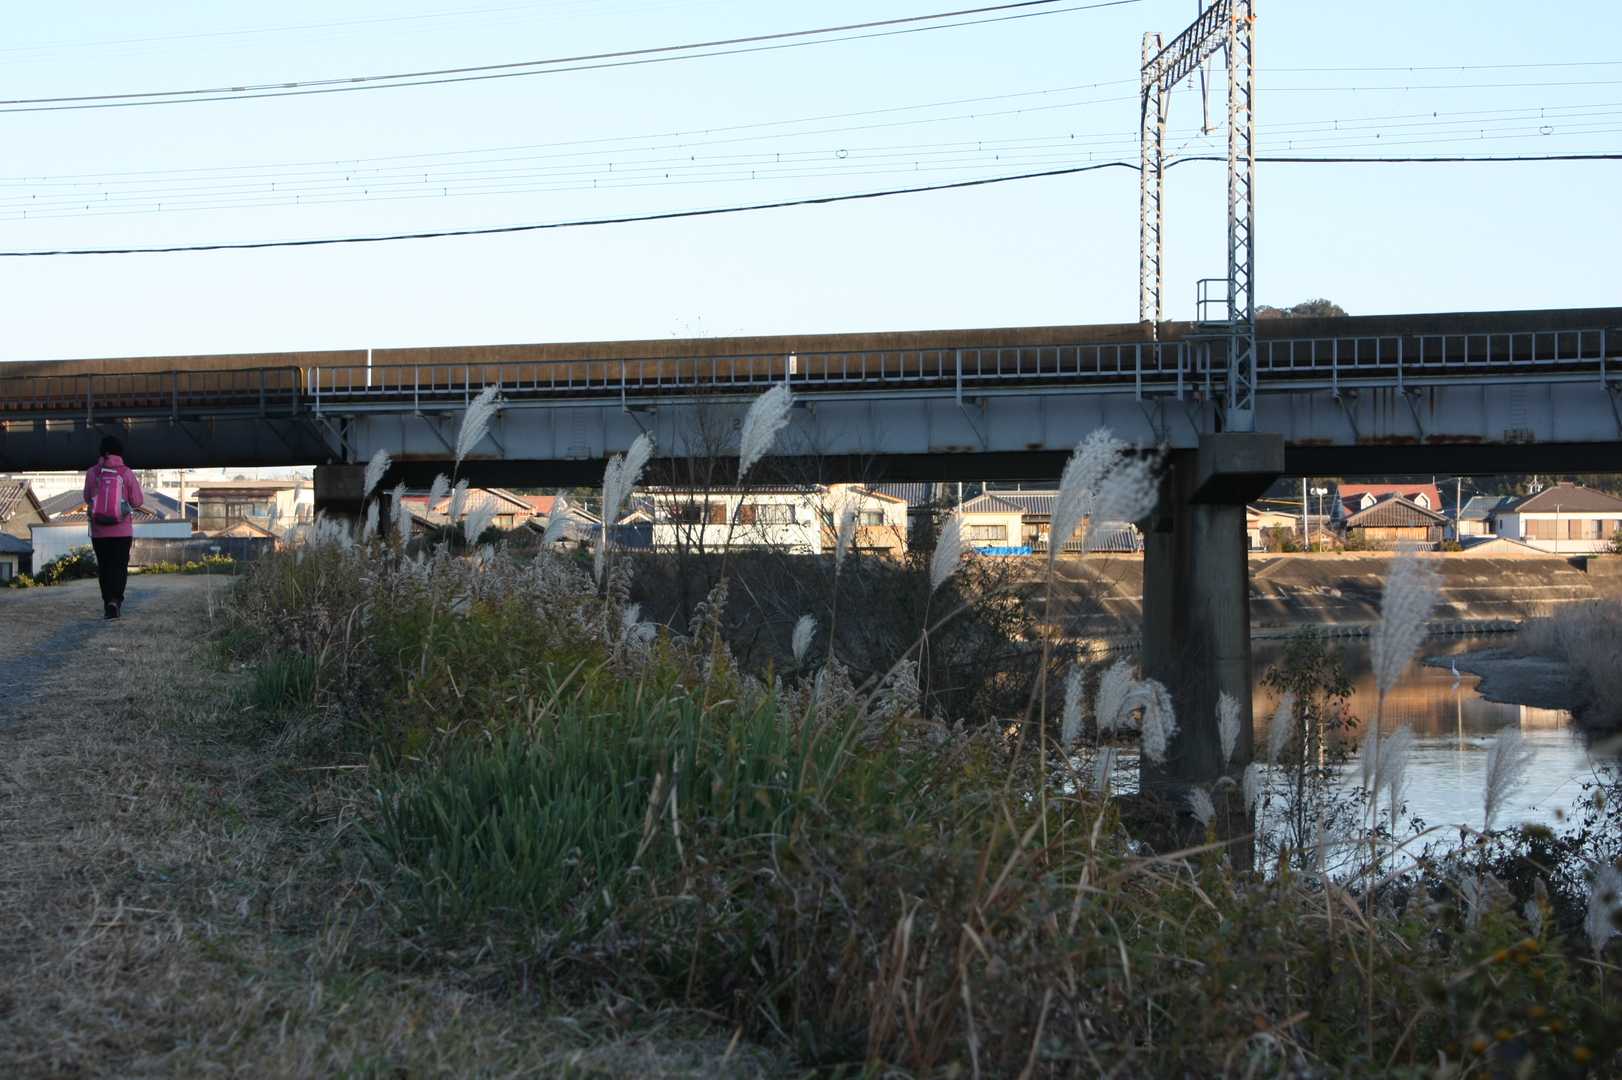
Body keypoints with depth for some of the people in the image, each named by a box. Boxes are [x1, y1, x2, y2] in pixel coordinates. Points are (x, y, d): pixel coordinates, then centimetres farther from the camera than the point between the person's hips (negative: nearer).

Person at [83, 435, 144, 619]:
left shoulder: (93, 473, -5)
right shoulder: (127, 473, -7)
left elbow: (88, 498, 8)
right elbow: (137, 501, -3)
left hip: (98, 530, 1)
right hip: (122, 530, -1)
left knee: (104, 567, 14)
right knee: (120, 566, 1)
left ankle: (108, 603, 17)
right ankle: (115, 600, -18)